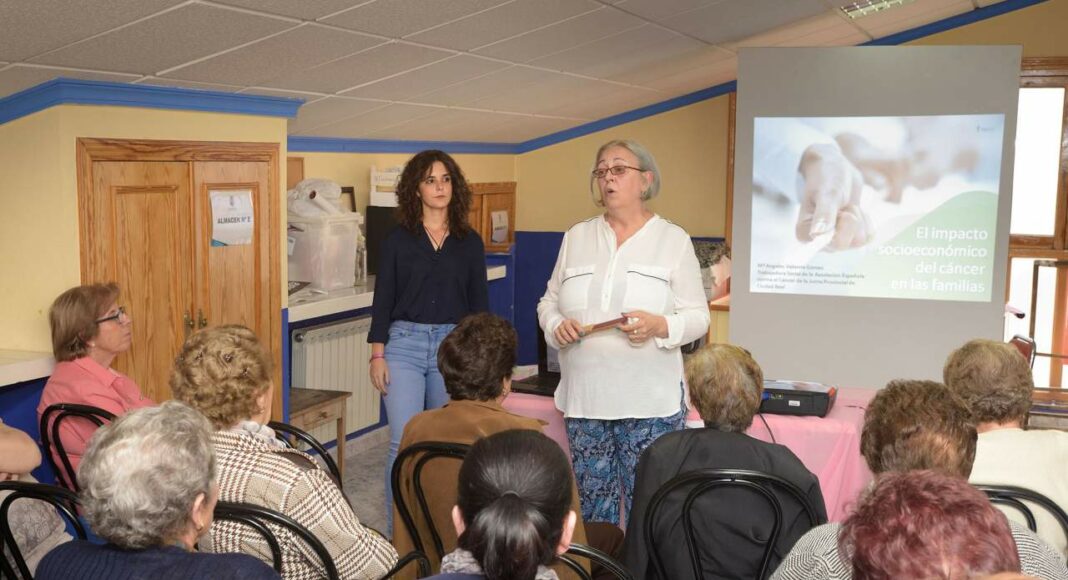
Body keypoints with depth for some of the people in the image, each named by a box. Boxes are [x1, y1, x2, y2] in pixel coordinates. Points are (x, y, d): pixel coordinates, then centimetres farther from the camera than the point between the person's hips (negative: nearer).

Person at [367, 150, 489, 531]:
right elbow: (383, 299, 3)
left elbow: (479, 303, 9)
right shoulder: (398, 239, 4)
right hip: (404, 344, -1)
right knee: (404, 442, -7)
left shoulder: (469, 242, 8)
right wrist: (377, 355, -3)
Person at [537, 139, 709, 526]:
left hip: (650, 402, -3)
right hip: (585, 395, 3)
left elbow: (698, 317, 1)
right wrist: (556, 326, -5)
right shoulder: (577, 237, 13)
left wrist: (659, 326, -18)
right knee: (592, 504, 9)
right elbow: (549, 302, 17)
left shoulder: (674, 240, 3)